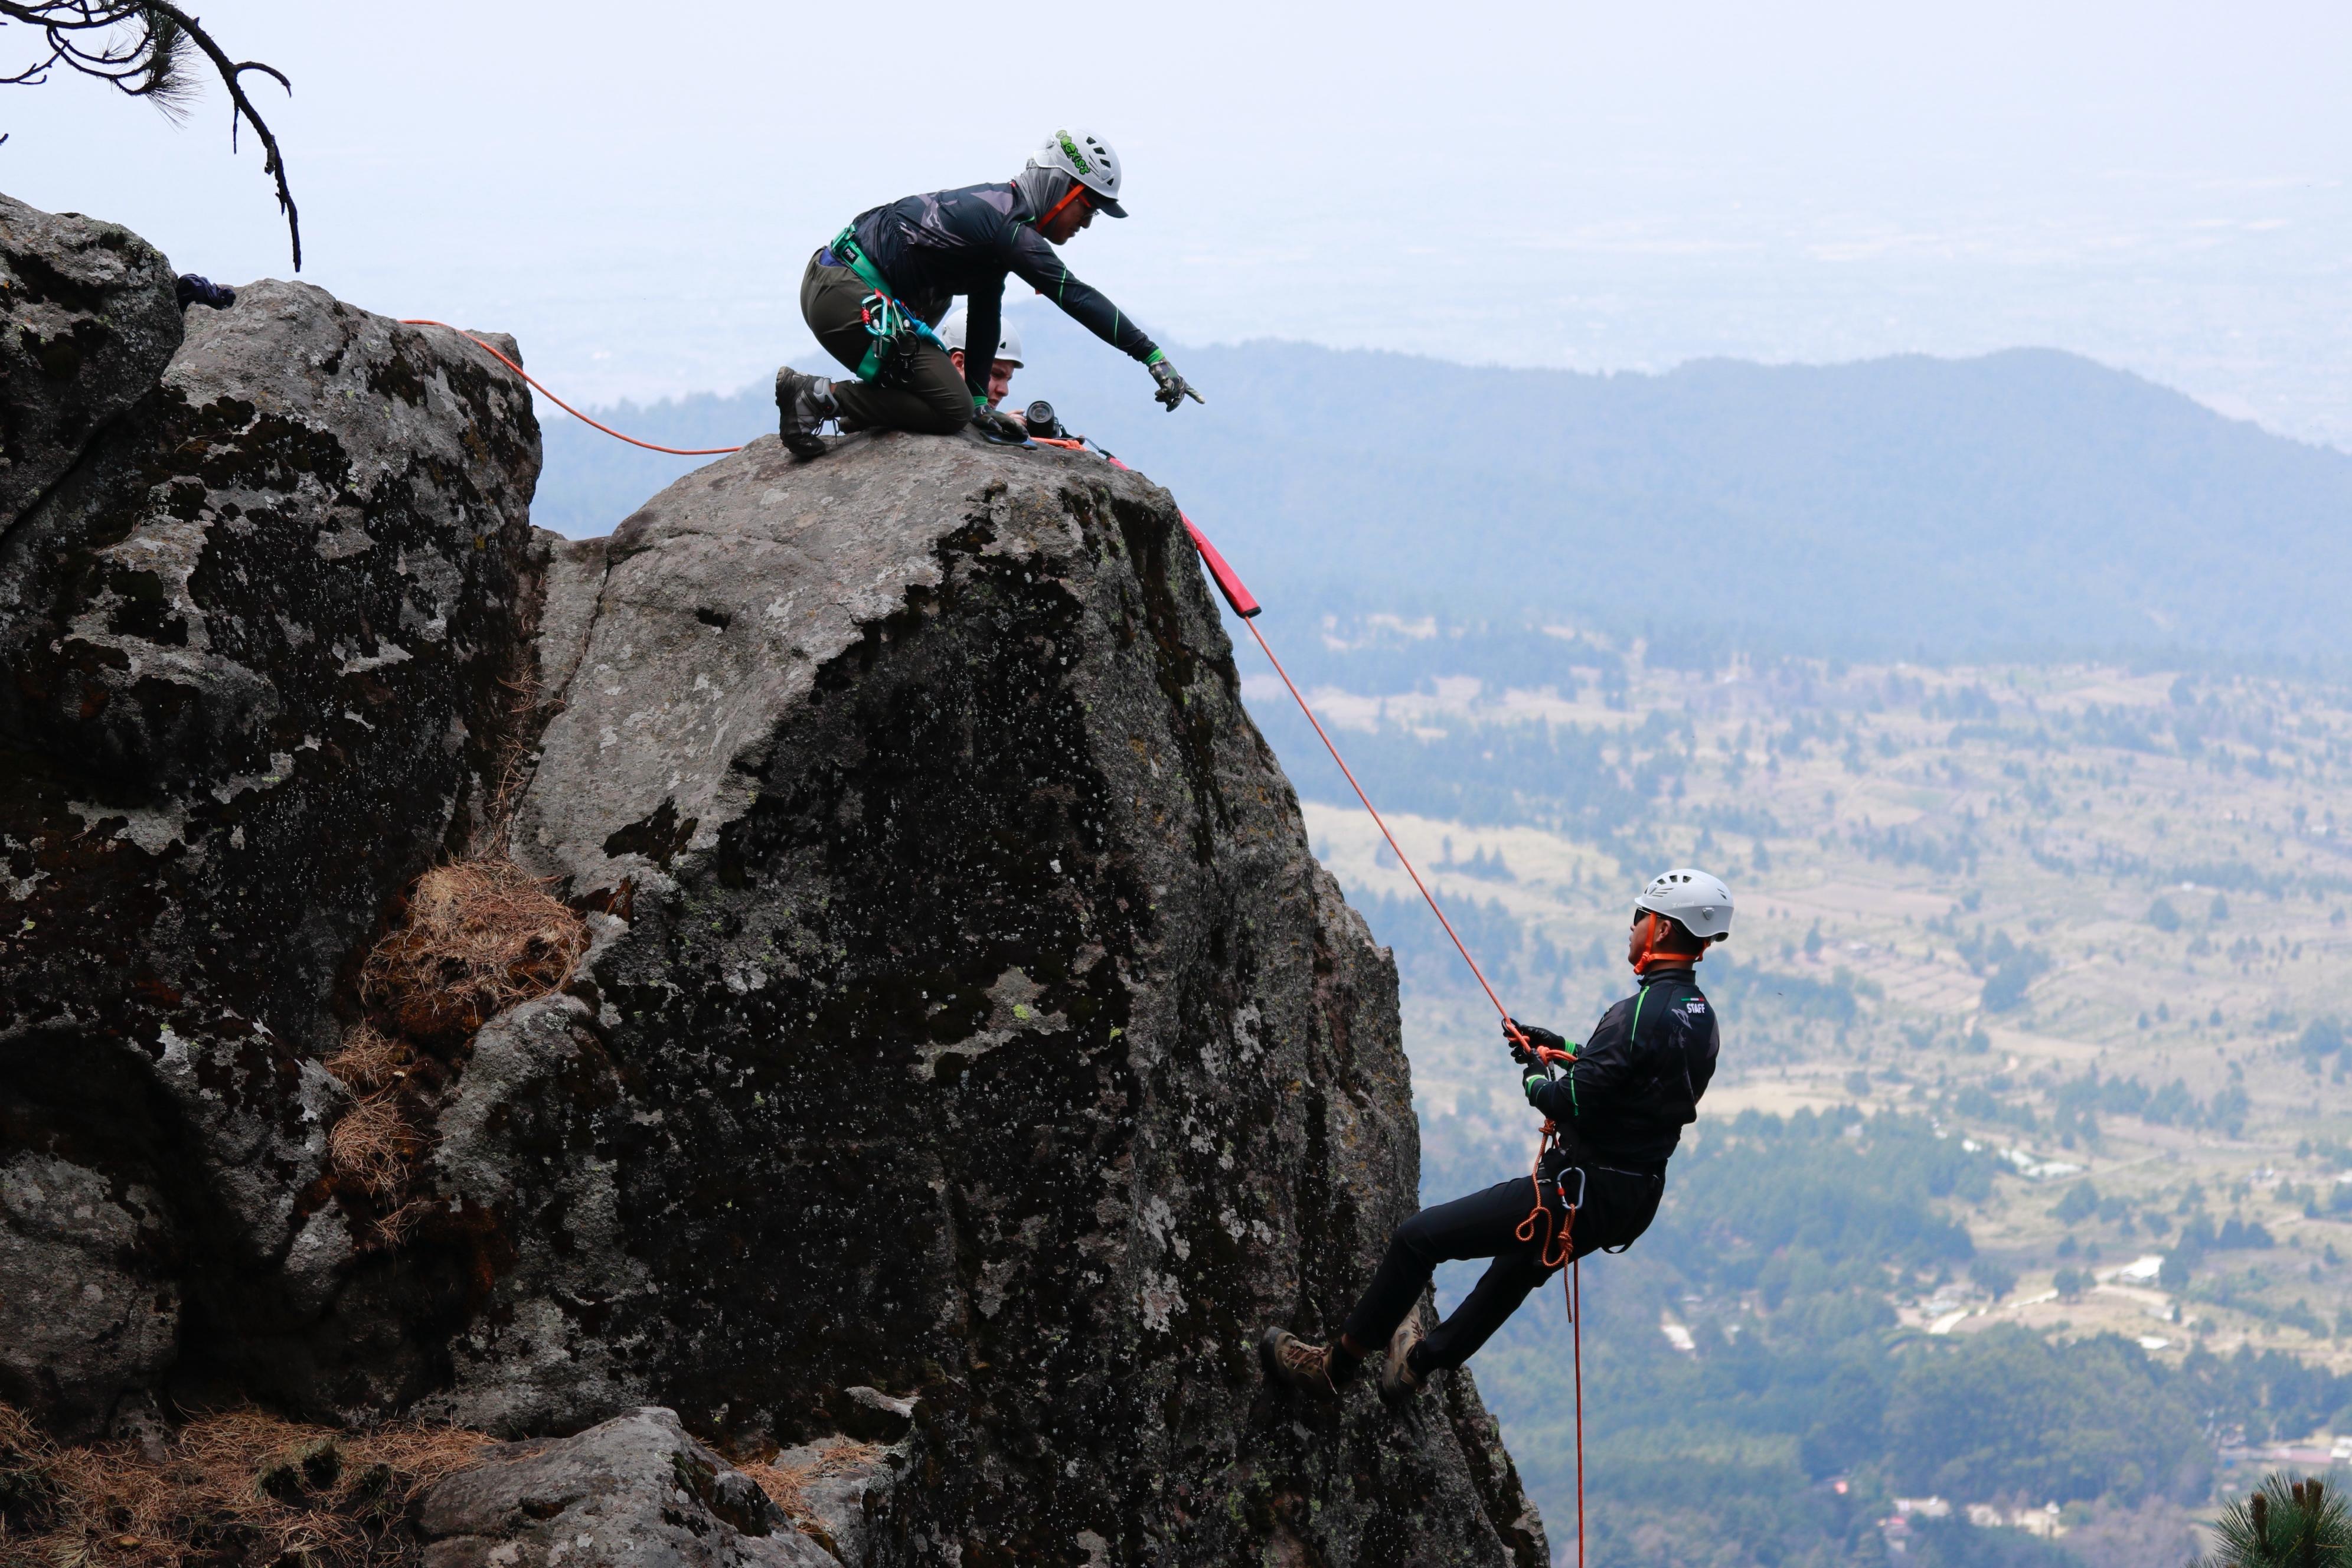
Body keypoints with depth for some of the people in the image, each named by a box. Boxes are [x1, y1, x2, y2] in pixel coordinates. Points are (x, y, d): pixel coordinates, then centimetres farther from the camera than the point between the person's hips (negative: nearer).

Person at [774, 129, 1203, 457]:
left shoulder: (1000, 208, 17)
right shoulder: (1009, 229, -13)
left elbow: (985, 317, 19)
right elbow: (1077, 298, -18)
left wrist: (979, 401, 17)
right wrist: (1153, 356, -17)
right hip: (847, 296, -10)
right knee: (951, 410, -11)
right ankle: (819, 395, -12)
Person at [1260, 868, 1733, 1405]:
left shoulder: (1640, 1014, -25)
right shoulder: (1700, 1018, 5)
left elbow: (1574, 1105, -27)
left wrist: (1535, 1081, -6)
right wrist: (1561, 1048, 18)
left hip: (1579, 1194, -10)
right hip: (1634, 1200, 10)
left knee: (1417, 1239, 0)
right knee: (1518, 1269, 35)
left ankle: (1335, 1366, 12)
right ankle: (1419, 1360, 57)